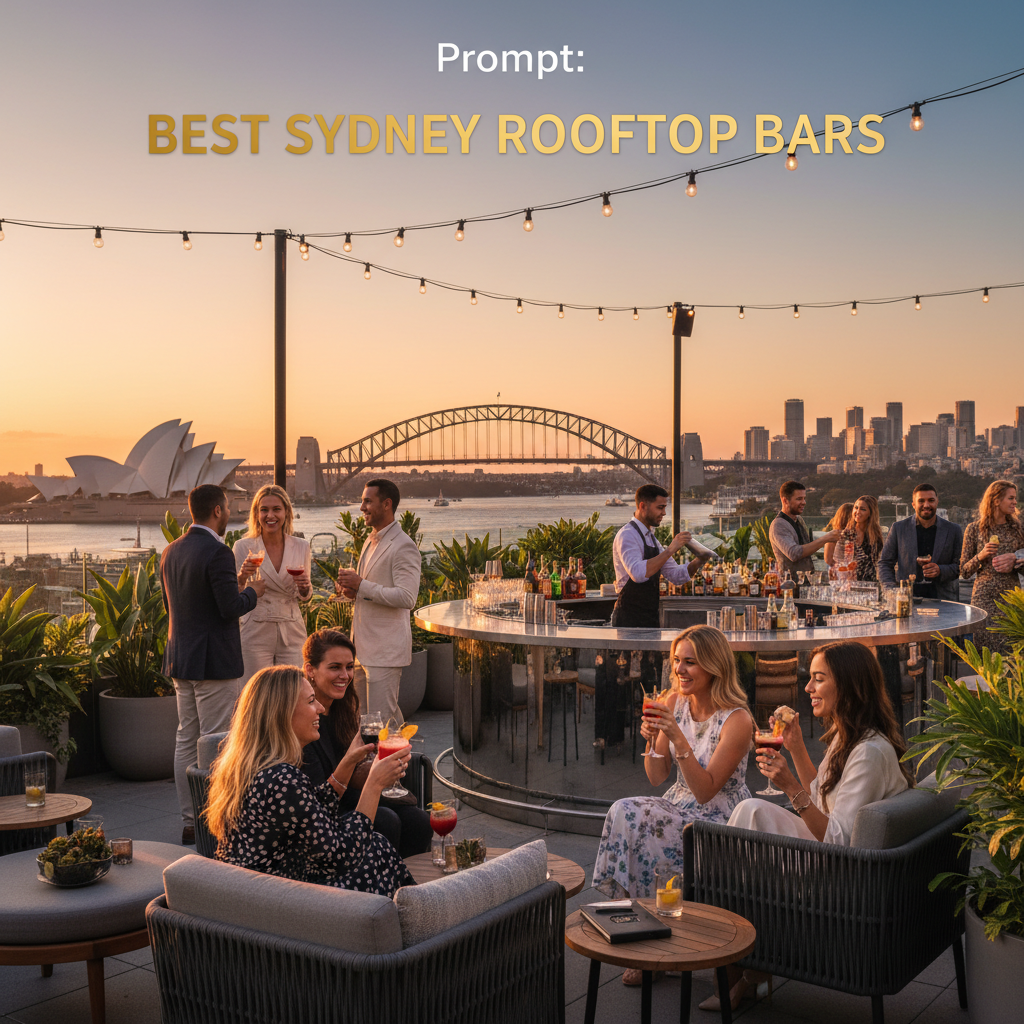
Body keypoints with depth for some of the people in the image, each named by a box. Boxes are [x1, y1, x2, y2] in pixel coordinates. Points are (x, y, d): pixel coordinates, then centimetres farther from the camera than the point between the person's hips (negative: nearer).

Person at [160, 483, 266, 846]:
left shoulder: (171, 551, 9)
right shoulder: (217, 552, -17)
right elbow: (231, 608, -20)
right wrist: (253, 591, 0)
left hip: (180, 659, 8)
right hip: (214, 662, -8)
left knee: (185, 740, 12)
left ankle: (189, 823, 19)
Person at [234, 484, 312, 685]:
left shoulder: (301, 547, 4)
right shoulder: (244, 546, -3)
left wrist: (305, 587, -9)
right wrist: (242, 576, -22)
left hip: (292, 633, 2)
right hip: (256, 633, -2)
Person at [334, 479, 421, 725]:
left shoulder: (403, 546, -14)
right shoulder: (370, 542, 17)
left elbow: (407, 598, -23)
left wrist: (361, 585, -20)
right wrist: (351, 591, 7)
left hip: (385, 648, -10)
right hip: (363, 648, 10)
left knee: (381, 721, -7)